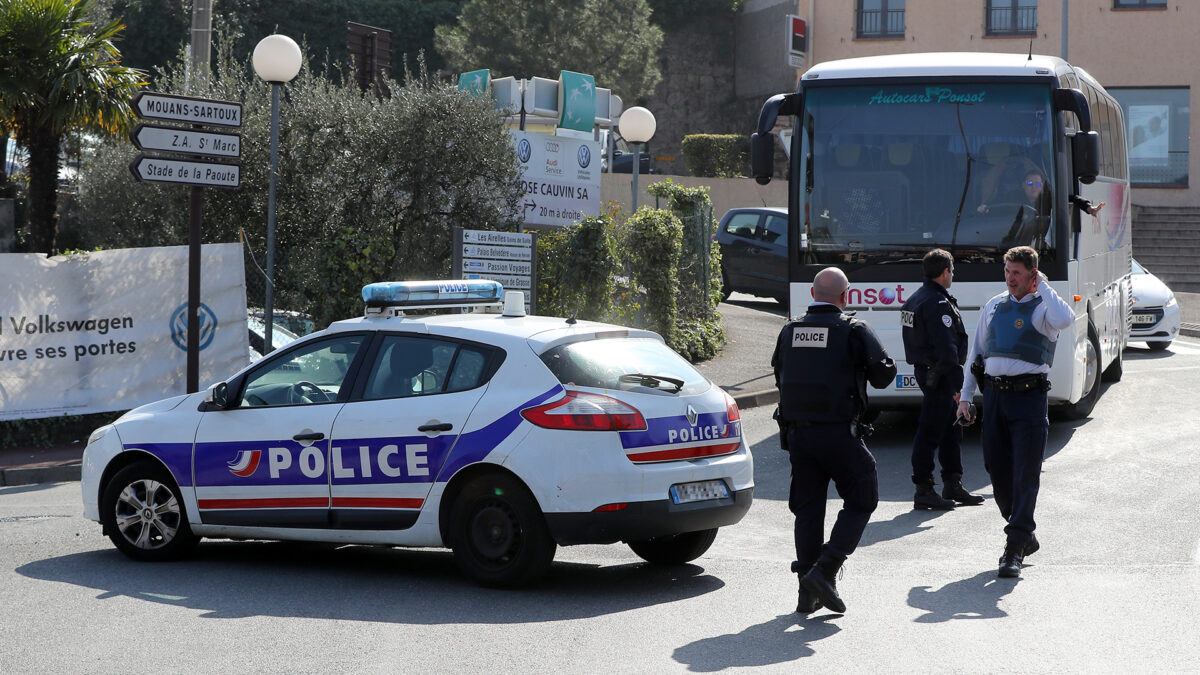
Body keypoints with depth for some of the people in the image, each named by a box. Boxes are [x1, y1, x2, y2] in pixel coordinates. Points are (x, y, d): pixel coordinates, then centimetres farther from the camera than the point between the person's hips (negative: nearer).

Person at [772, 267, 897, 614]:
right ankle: (824, 571, -8)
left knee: (807, 509, 11)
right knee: (861, 501, 7)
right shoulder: (854, 331, -8)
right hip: (838, 432, -5)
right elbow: (882, 376, -4)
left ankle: (808, 593, 10)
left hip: (797, 431, 5)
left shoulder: (790, 331, 6)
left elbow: (780, 377, 15)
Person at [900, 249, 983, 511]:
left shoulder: (915, 299, 14)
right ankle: (923, 491, -3)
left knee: (952, 429, 16)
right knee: (930, 431, -6)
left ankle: (953, 484, 23)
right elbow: (946, 348, -22)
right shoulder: (938, 304, -18)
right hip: (939, 375, -10)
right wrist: (957, 383, -21)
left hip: (924, 369, 10)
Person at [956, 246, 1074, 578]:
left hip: (1028, 397, -5)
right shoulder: (993, 307, 16)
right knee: (998, 470, 7)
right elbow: (977, 351, 21)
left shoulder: (1042, 307, -1)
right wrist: (965, 396, 16)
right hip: (994, 395, 5)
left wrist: (1043, 287, -13)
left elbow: (1064, 320, -26)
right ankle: (1024, 537, 24)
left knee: (1026, 474, -8)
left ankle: (1015, 550, -8)